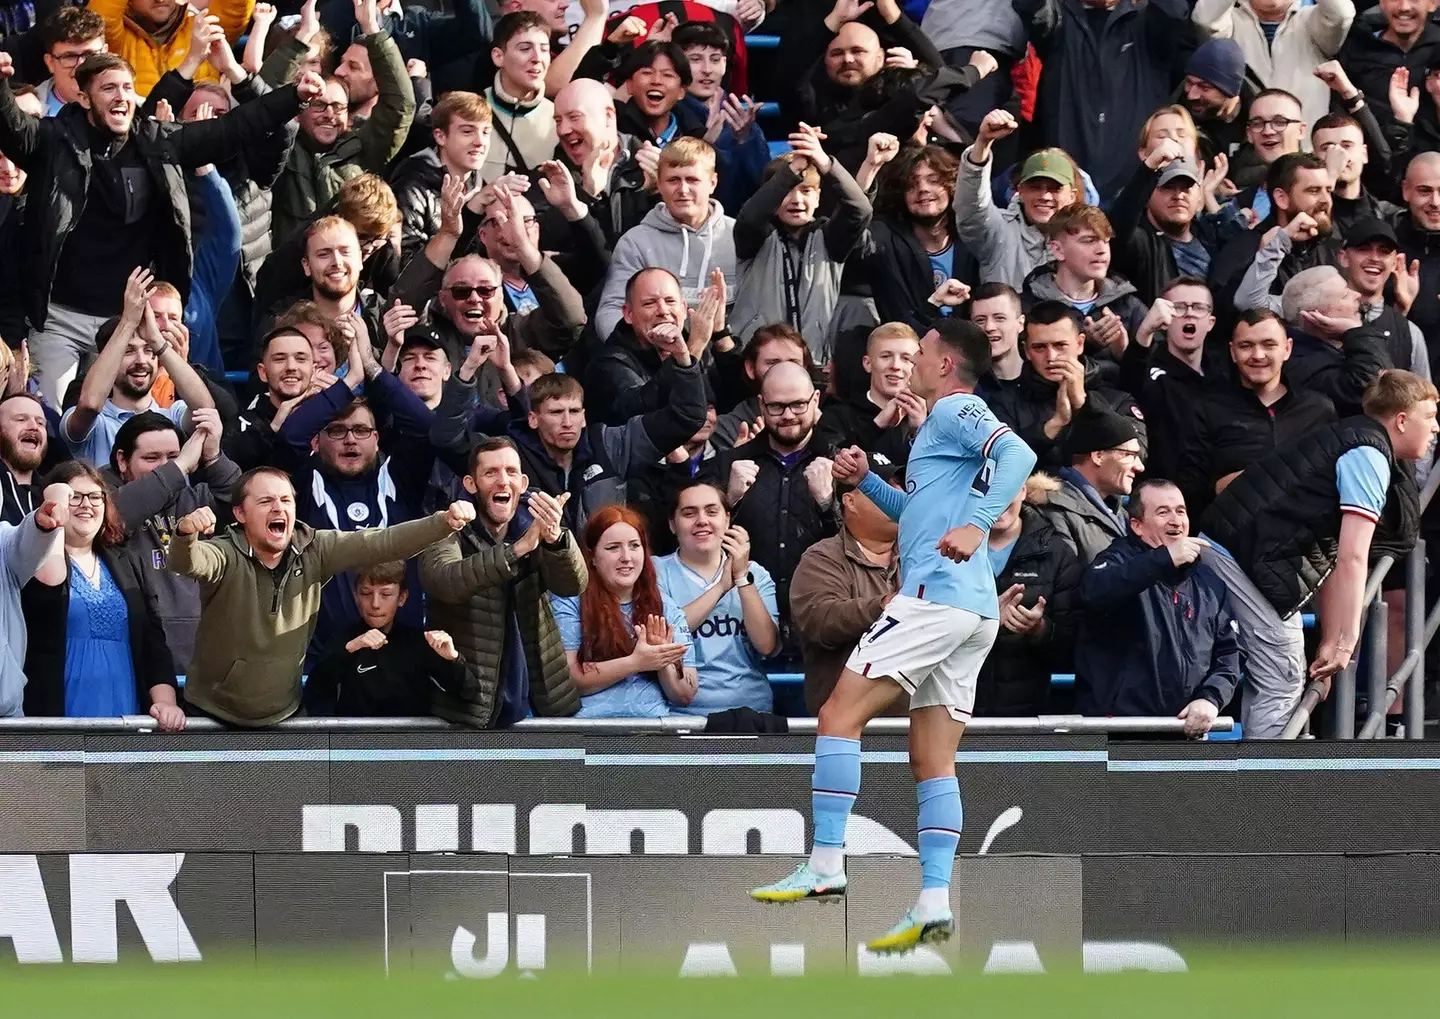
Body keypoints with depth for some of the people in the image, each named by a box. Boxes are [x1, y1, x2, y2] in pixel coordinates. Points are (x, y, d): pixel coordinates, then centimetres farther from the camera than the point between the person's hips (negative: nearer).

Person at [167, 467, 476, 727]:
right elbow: (186, 561, -39)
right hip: (213, 716, -3)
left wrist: (444, 522, -29)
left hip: (283, 714, 3)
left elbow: (380, 544, -14)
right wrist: (186, 534, -64)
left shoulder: (314, 552, -8)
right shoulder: (227, 557, -19)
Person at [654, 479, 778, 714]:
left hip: (751, 709, 2)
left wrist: (742, 577, -7)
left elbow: (767, 645, -1)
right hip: (683, 712, -2)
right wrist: (721, 586, -10)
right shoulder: (657, 571, 7)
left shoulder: (755, 574, 13)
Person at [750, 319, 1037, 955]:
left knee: (840, 715, -8)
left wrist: (976, 525, -33)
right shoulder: (948, 424, 27)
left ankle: (826, 865, -13)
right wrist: (867, 482, 26)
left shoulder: (954, 410, -4)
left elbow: (1018, 454, -23)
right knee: (933, 761, 7)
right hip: (973, 612, 10)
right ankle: (934, 903, -1)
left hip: (936, 596, -10)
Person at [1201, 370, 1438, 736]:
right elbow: (1352, 559, -18)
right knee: (1282, 682, -10)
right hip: (1248, 555, -11)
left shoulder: (1353, 443, 20)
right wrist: (1344, 643, -18)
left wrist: (1331, 643, 19)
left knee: (1276, 678, 18)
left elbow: (1330, 559, 21)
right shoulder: (1370, 457, -11)